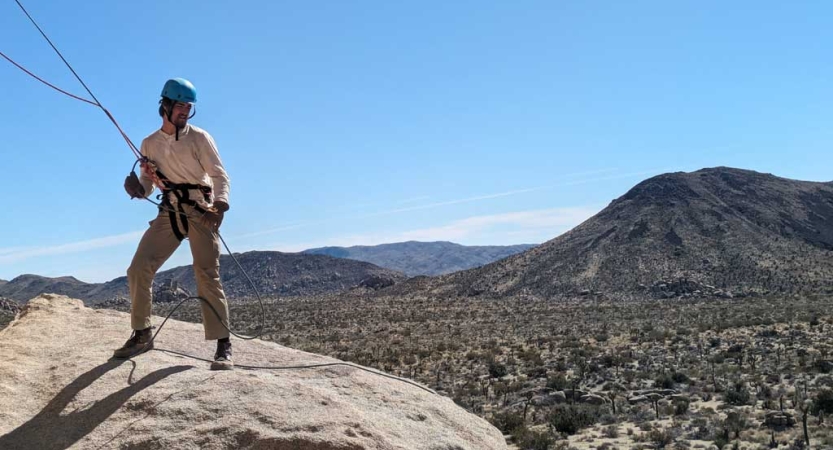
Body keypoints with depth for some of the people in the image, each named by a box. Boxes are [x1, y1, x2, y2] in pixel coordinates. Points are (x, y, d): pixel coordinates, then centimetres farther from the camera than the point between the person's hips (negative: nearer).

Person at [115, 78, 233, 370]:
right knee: (138, 269, -4)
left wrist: (220, 205, -28)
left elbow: (220, 175, -8)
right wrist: (137, 189, -9)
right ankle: (142, 335, 12)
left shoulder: (199, 138, -1)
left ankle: (223, 345, -11)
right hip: (169, 214, 5)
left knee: (207, 277, -13)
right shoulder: (149, 144, 12)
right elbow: (148, 184, 16)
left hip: (201, 213, -4)